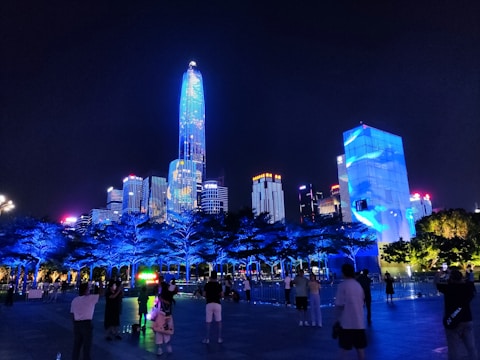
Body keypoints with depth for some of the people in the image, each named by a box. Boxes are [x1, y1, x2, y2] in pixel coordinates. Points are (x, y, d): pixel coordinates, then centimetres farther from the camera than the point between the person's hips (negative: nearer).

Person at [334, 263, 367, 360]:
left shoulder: (342, 285, -13)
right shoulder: (358, 285, 8)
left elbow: (339, 305, -15)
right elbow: (362, 302, 17)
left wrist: (337, 319, -6)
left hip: (347, 322, -6)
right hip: (359, 321, 6)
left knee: (345, 347, 5)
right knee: (360, 346, 13)